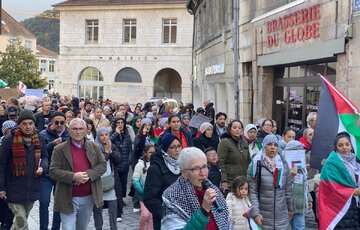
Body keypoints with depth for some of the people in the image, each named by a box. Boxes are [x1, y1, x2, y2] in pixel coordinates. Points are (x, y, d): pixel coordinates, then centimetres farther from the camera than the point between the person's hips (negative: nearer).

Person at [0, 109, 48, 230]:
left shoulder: (39, 139, 3)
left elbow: (44, 157, 16)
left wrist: (42, 167, -7)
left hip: (32, 188, 5)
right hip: (15, 189, -4)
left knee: (20, 220, 20)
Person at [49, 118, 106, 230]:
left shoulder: (94, 147, 5)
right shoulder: (59, 149, -5)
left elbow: (102, 165, 2)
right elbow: (53, 171, -10)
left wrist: (88, 174, -16)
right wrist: (73, 177, -22)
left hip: (89, 197, 3)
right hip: (68, 198, -3)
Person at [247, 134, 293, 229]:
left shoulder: (283, 164, 7)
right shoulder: (256, 164, -6)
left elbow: (288, 189, 14)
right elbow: (252, 192, -9)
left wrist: (290, 208, 17)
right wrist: (255, 213, -14)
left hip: (282, 215, 3)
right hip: (263, 215, -3)